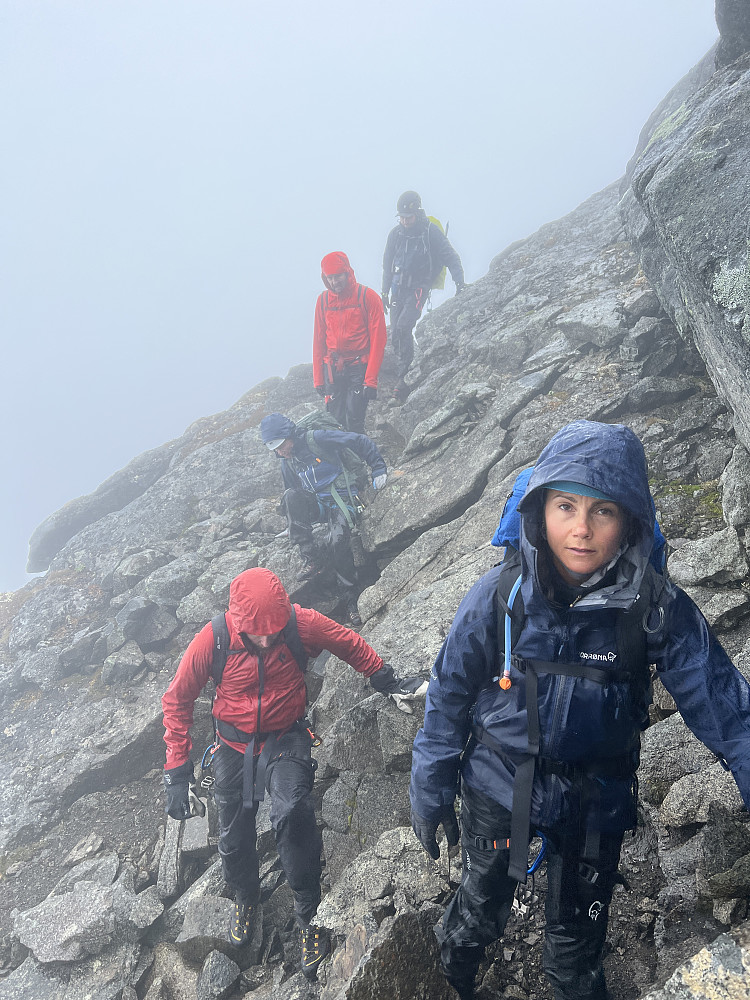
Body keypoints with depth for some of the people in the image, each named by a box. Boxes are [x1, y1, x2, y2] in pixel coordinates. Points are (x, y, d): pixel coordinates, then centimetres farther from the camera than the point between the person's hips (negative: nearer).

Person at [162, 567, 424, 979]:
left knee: (291, 814, -28)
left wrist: (387, 682, 0)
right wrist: (177, 770, -7)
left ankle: (309, 917, -9)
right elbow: (177, 701, -7)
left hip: (285, 739, -1)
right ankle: (245, 898, 45)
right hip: (233, 744, 2)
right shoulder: (210, 641, -22)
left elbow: (350, 644, -1)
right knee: (233, 839, 10)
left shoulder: (302, 623, -22)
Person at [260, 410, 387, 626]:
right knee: (291, 496, -26)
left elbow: (360, 442, -7)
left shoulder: (317, 439, -9)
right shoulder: (287, 463, 12)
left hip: (341, 501, -6)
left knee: (337, 542, -30)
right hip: (317, 505, 6)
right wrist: (292, 526, 15)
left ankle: (352, 600, -16)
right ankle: (311, 558, -27)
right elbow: (291, 490, 24)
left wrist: (378, 469, -10)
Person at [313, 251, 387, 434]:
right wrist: (318, 379, 9)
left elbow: (378, 340, -7)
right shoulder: (323, 300, 8)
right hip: (332, 369, 4)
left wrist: (371, 379, -13)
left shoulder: (368, 297, -5)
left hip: (359, 368, -4)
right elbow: (319, 341, 13)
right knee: (335, 421, 2)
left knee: (354, 422, -12)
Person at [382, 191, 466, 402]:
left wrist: (460, 282, -18)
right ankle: (403, 379, 10)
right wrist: (385, 292, 18)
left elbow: (451, 258, -5)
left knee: (403, 326, -24)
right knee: (395, 334, -1)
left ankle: (403, 378, -21)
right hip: (398, 288, 5)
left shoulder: (432, 233, -8)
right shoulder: (395, 234, 5)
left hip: (419, 287, -5)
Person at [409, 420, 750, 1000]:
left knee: (578, 936, 19)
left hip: (597, 801, 0)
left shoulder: (658, 608, -20)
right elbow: (449, 697, -8)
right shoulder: (500, 595, -19)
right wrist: (430, 795, -1)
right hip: (499, 788, 0)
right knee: (482, 907, 21)